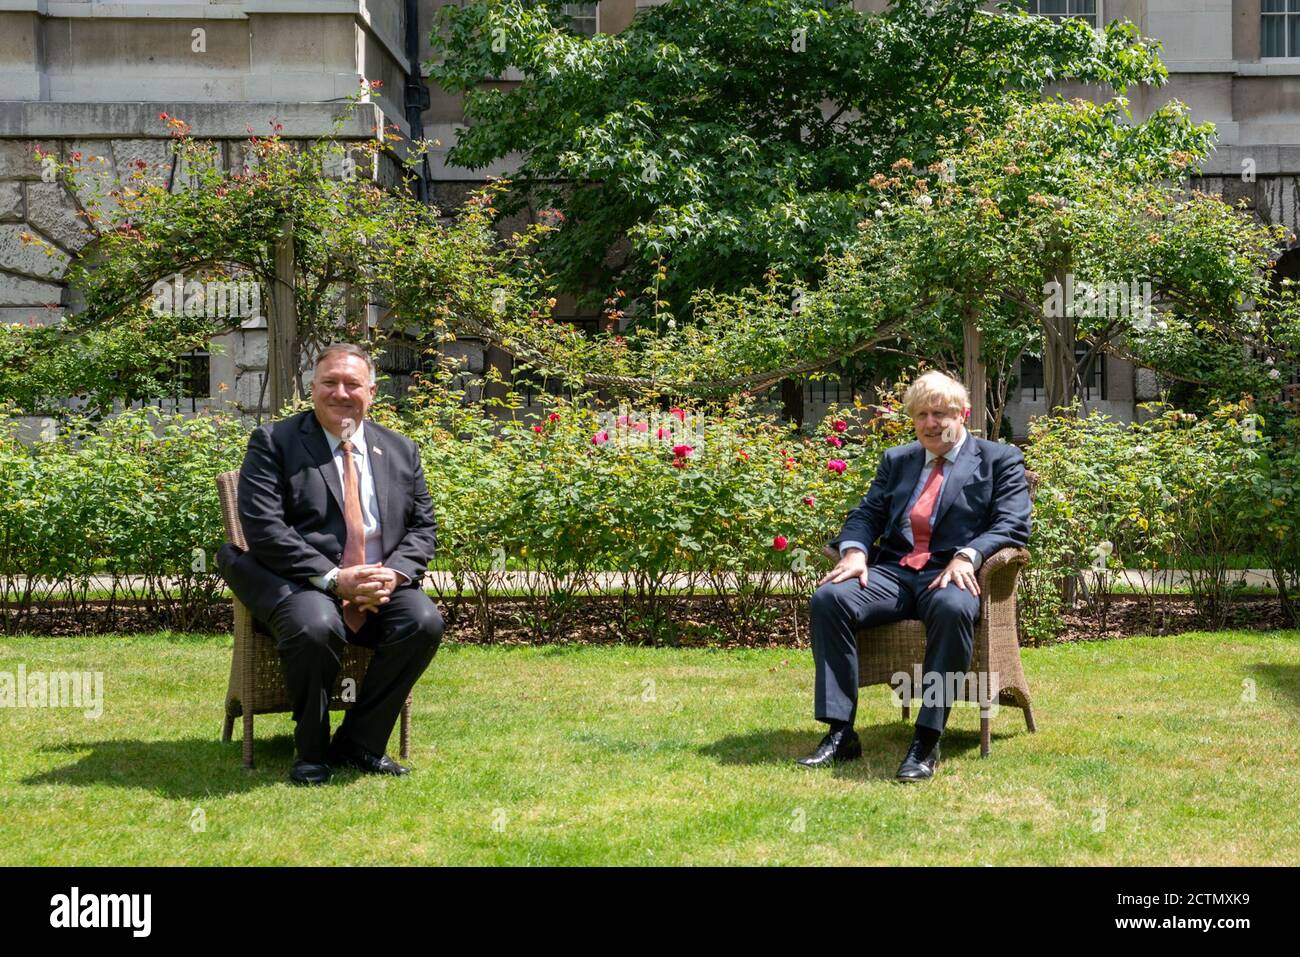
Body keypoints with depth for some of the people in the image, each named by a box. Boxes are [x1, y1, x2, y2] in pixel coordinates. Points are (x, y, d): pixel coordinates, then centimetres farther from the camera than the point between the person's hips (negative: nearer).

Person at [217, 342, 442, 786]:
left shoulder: (401, 450, 14)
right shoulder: (273, 443, 0)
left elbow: (423, 527, 12)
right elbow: (265, 529, -11)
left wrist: (394, 574, -10)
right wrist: (333, 579, -20)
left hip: (380, 584, 4)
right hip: (300, 583, -4)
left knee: (425, 621, -25)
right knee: (315, 627, -36)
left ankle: (358, 743, -8)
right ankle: (311, 749, -9)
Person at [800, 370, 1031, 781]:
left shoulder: (1000, 460, 10)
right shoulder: (896, 460, 24)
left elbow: (1012, 525, -2)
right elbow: (867, 514, 17)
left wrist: (967, 556, -21)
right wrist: (854, 551, -7)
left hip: (952, 575, -4)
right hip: (893, 572, 4)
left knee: (953, 609, -40)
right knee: (829, 597, -25)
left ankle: (926, 742, -36)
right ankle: (840, 733, -24)